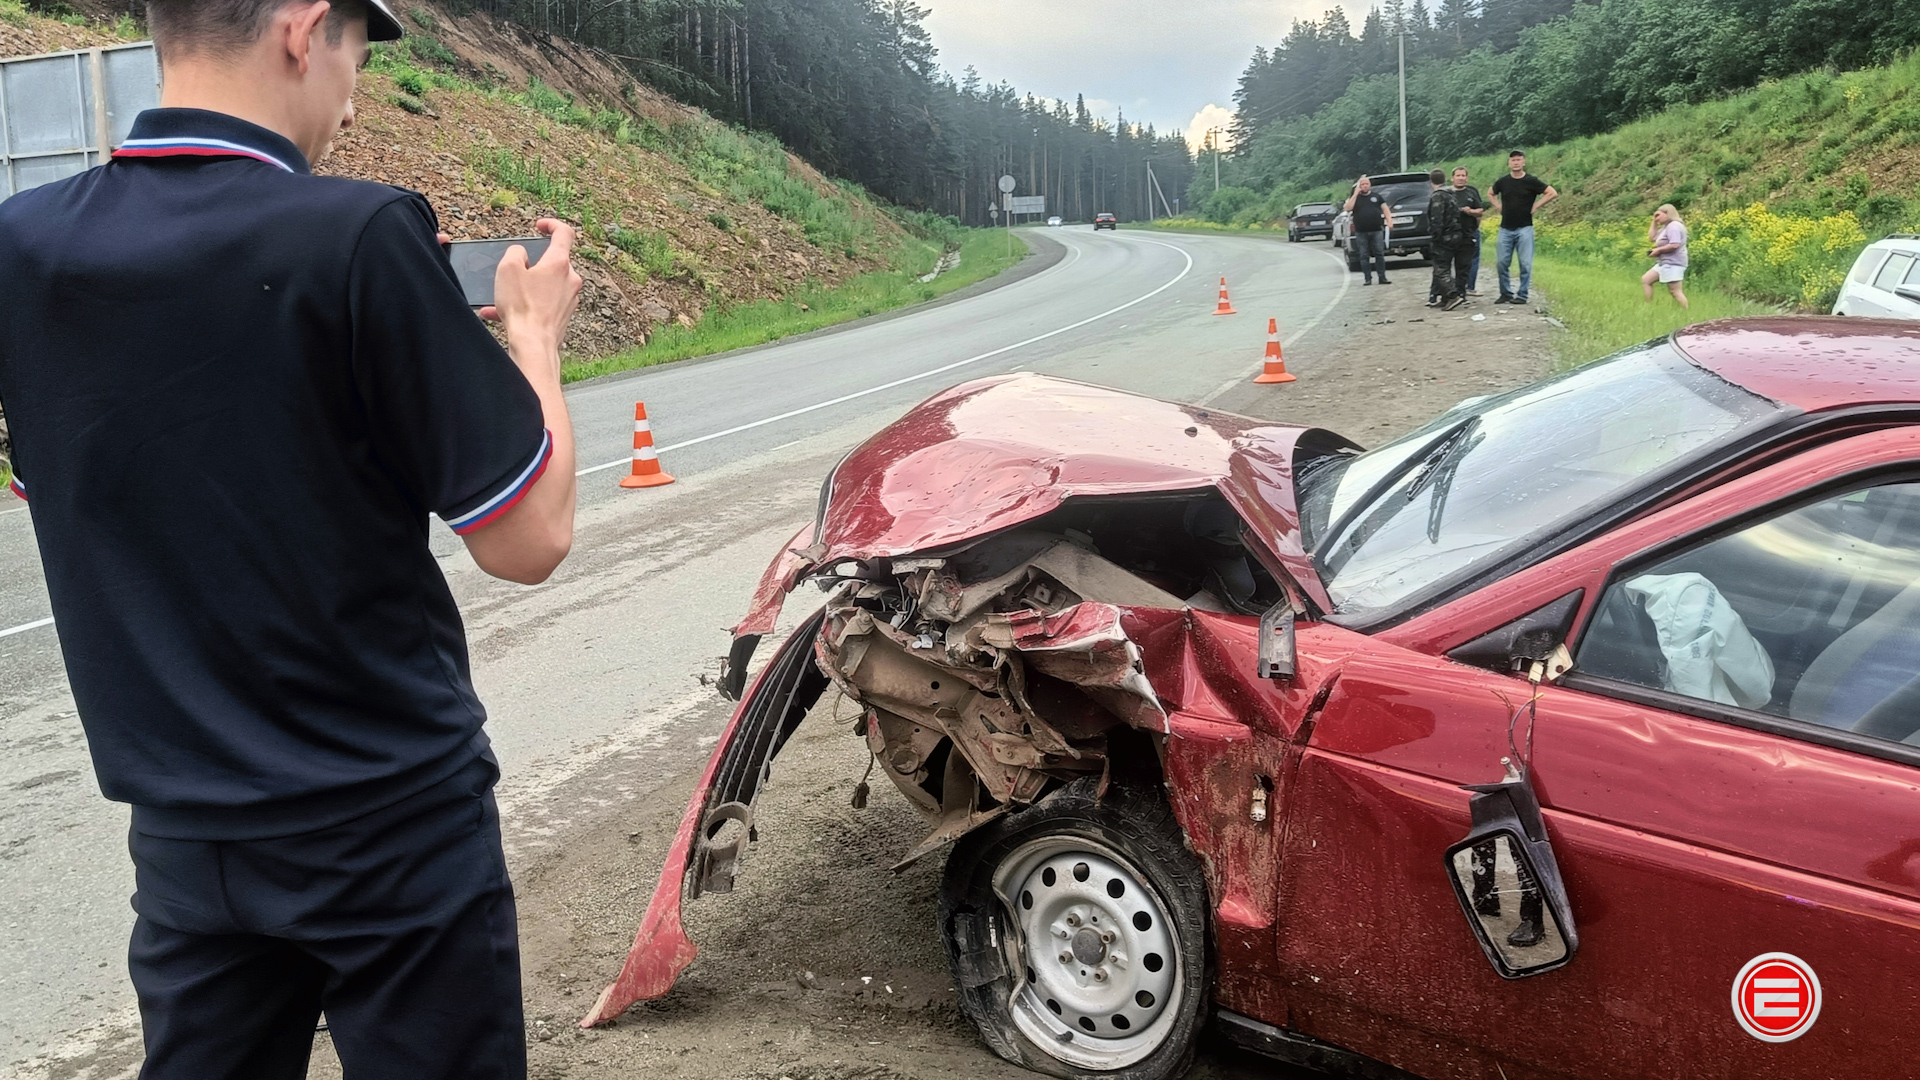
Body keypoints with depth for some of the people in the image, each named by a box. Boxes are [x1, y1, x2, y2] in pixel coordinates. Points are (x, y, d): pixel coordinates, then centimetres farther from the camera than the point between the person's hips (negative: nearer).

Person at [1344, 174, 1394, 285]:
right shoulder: (1354, 197, 9)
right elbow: (1348, 208, -9)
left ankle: (1382, 278, 1)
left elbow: (1385, 208, 11)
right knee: (1364, 256, 0)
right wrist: (1355, 194, -10)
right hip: (1361, 233, 0)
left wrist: (1389, 221, -3)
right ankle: (1367, 279, 5)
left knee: (1379, 254, -2)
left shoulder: (1376, 196, 12)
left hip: (1376, 231, 0)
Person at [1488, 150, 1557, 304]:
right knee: (1501, 263, 1)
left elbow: (1553, 193, -1)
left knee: (1525, 263, -3)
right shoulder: (1503, 182, 6)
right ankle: (1505, 293, 13)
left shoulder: (1531, 181, -3)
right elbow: (1490, 193, 26)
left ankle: (1522, 295, 3)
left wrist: (1535, 206, -5)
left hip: (1524, 229, -3)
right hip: (1505, 228, 3)